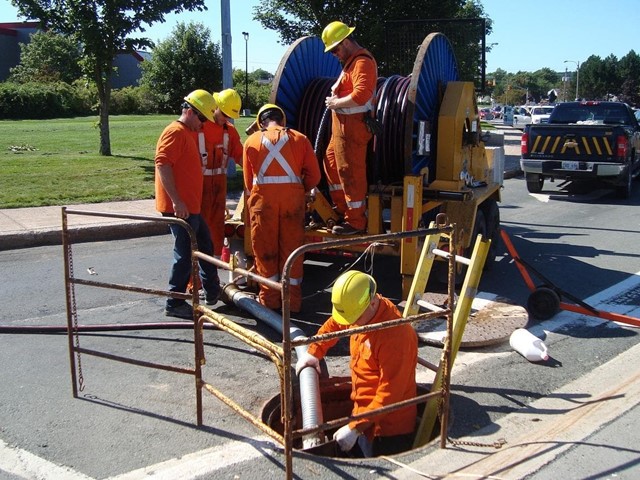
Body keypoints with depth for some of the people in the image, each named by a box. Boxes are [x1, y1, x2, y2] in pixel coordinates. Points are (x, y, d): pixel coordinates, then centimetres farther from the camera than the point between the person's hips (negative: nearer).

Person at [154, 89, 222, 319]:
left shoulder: (187, 134, 19)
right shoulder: (175, 132, -13)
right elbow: (162, 164, -23)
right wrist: (176, 201, -26)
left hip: (190, 206, 11)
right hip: (180, 208, -11)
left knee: (205, 246, 19)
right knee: (185, 253, -4)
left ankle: (213, 292, 30)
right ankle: (174, 304, 6)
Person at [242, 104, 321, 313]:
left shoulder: (252, 141, 10)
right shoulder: (299, 139, 10)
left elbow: (248, 178, 10)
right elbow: (314, 175, 5)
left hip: (263, 197, 0)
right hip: (293, 196, 0)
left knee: (265, 248, 10)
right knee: (291, 248, 8)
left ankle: (269, 298, 17)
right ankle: (293, 300, 14)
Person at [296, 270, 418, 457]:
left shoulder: (394, 336, -30)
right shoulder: (362, 310, -4)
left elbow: (389, 395, -29)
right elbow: (333, 325, 19)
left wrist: (355, 427, -30)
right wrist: (314, 352, 13)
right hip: (365, 416, 8)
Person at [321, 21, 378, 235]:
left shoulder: (362, 62, -17)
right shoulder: (352, 60, 17)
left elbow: (360, 95, -28)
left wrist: (335, 103, -17)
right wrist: (335, 96, 6)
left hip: (353, 125, -11)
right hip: (344, 125, 11)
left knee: (350, 172, -5)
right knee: (331, 162, 22)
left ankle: (356, 221, 5)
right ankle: (342, 208, 34)